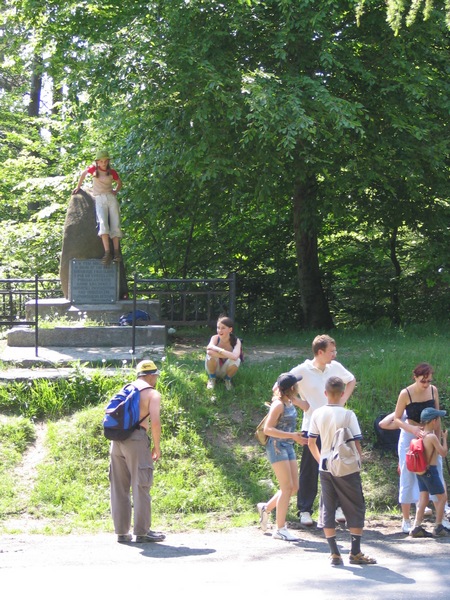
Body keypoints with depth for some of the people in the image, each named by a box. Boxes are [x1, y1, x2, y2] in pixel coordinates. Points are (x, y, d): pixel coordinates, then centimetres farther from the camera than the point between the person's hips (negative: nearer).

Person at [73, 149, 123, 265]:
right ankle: (107, 252, -33)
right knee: (103, 223, -23)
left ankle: (116, 252, -11)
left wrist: (116, 191, 9)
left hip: (111, 198, 2)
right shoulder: (93, 169, 4)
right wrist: (78, 187, 29)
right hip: (99, 199, -2)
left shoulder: (112, 172, 8)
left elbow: (119, 183, 25)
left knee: (115, 225, -8)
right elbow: (83, 174, 24)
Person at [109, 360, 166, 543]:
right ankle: (142, 532, 1)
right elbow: (155, 422, -12)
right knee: (140, 486, -1)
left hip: (117, 439, 6)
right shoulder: (152, 394, 0)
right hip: (137, 438, -6)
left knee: (119, 487, 10)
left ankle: (121, 532, 14)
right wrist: (157, 446, -2)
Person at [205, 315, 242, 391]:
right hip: (214, 370, 0)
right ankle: (212, 379, -4)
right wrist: (228, 355, -45)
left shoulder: (236, 341, -21)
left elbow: (235, 356, -42)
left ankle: (227, 379, -1)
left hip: (226, 372, 0)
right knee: (211, 354, -32)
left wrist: (218, 350, -46)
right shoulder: (215, 338, -19)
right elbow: (209, 351, -42)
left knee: (236, 360, -33)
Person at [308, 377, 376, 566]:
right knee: (356, 509, 7)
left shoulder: (317, 414, -1)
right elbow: (356, 444, -10)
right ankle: (355, 553, 5)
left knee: (327, 509, 9)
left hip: (325, 467, 3)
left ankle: (334, 554, 6)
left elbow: (311, 442, 4)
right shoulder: (348, 415, -12)